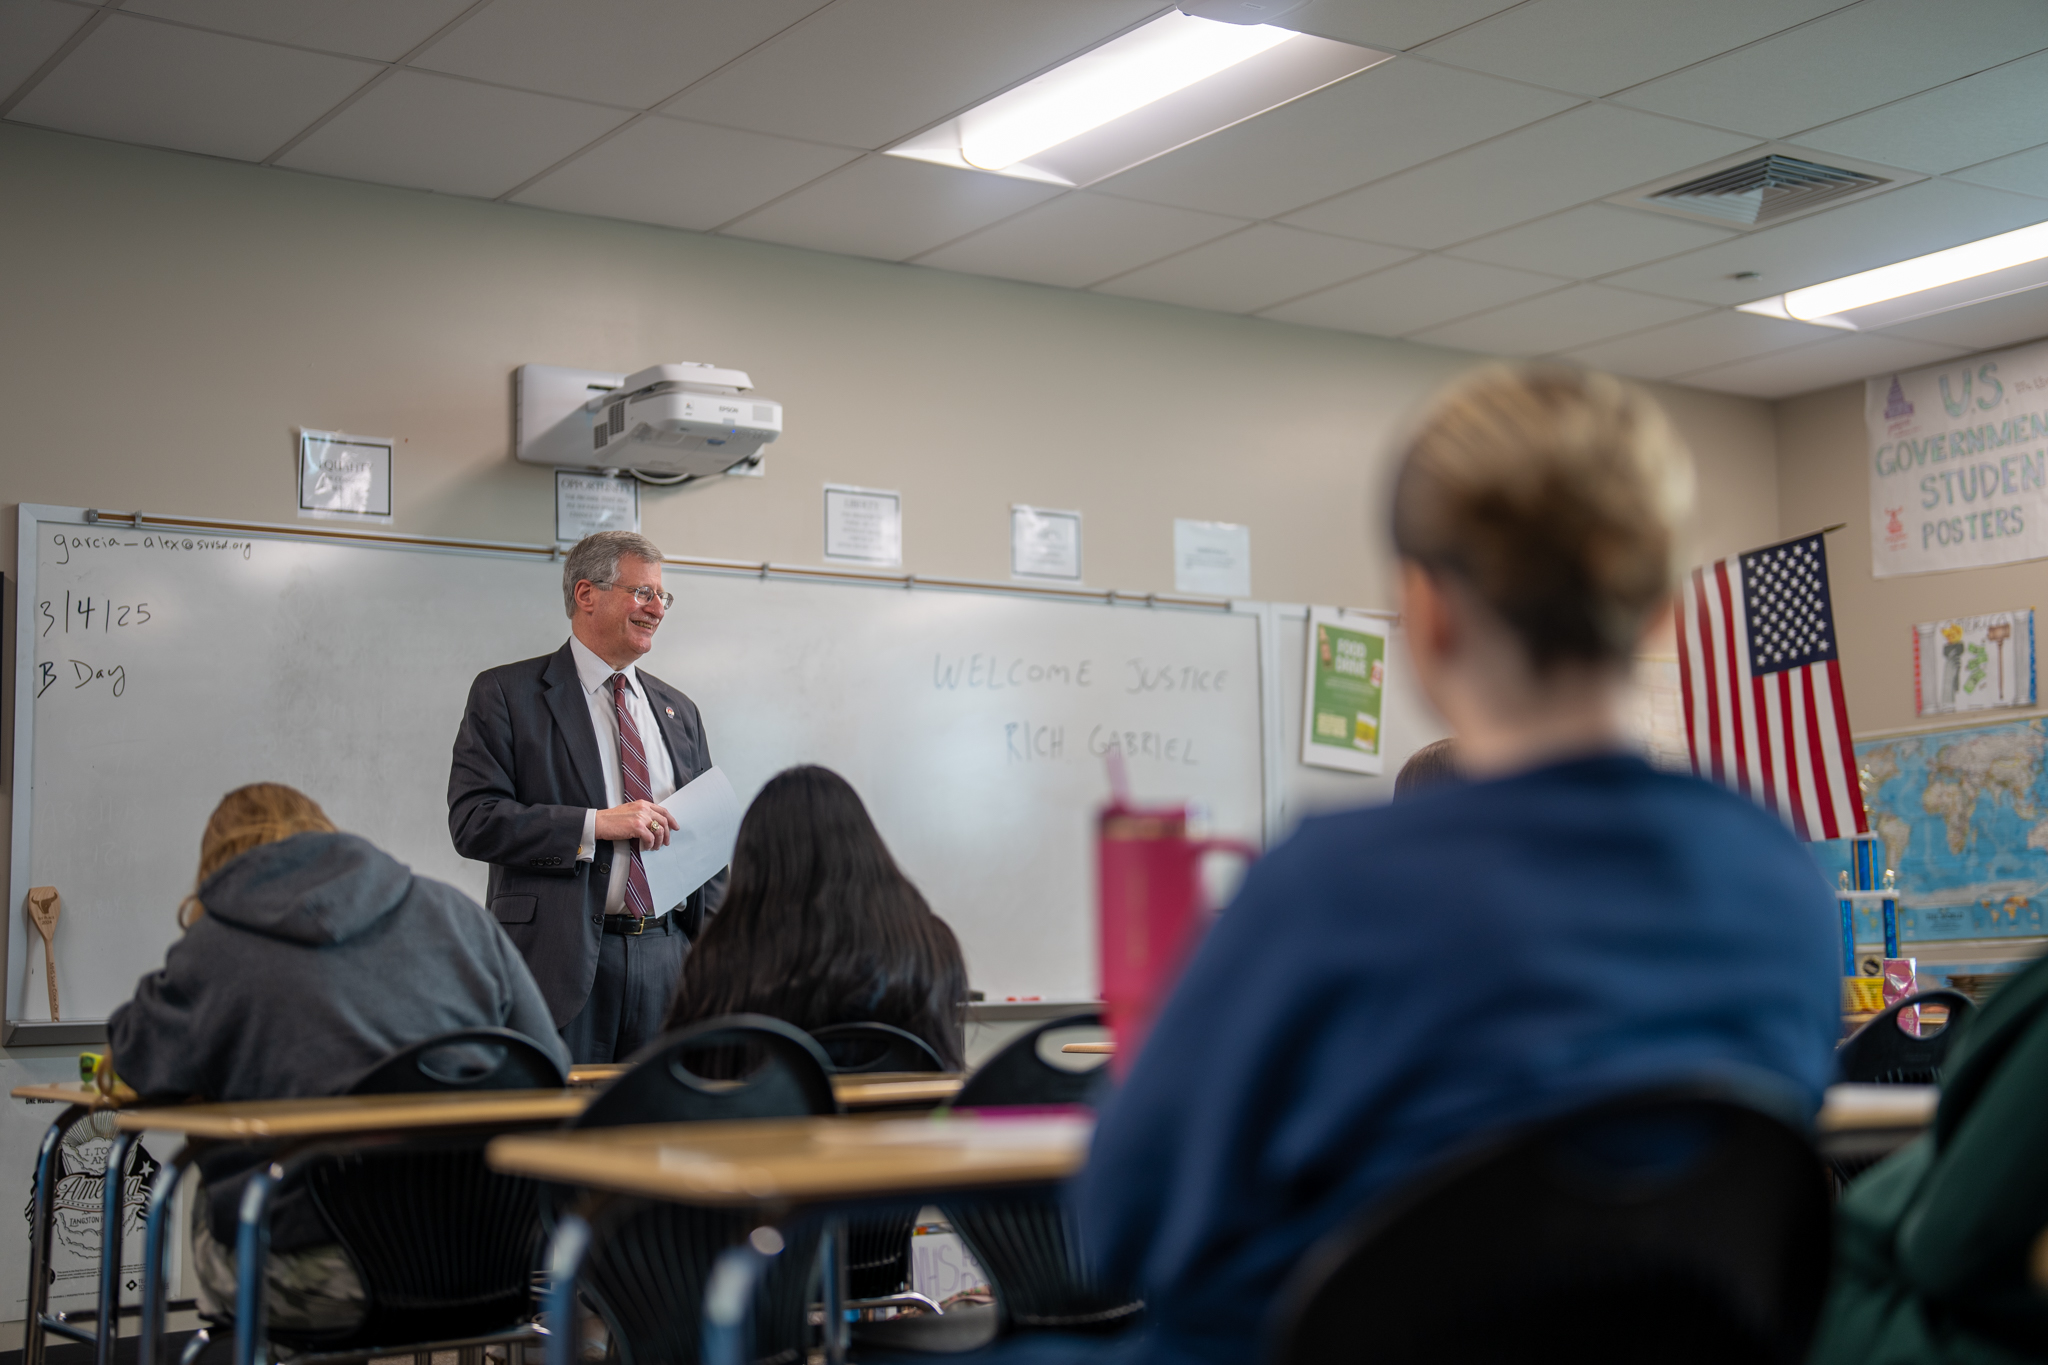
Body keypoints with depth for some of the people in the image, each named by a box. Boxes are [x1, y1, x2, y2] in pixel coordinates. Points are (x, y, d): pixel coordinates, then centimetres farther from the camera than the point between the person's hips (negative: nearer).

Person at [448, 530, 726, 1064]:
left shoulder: (679, 710, 17)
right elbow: (473, 820, -10)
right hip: (559, 957, -4)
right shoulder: (506, 694, 0)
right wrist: (595, 824, -18)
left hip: (668, 960, 5)